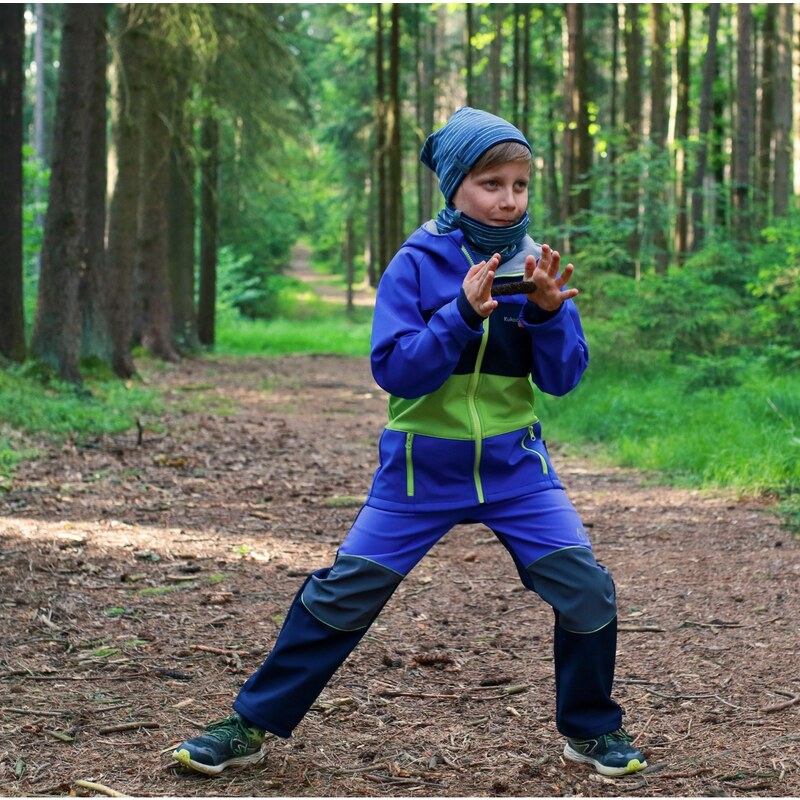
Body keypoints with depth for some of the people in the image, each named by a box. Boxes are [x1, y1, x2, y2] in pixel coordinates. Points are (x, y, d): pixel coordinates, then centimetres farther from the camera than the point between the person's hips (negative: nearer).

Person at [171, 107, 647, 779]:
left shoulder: (533, 264, -1)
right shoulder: (417, 264, -9)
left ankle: (591, 729, 14)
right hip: (421, 470, -2)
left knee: (587, 588, -9)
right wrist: (464, 312, -27)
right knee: (343, 592, -3)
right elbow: (394, 370, -17)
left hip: (514, 465, 2)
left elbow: (564, 378, -2)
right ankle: (253, 725, 11)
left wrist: (549, 311, -20)